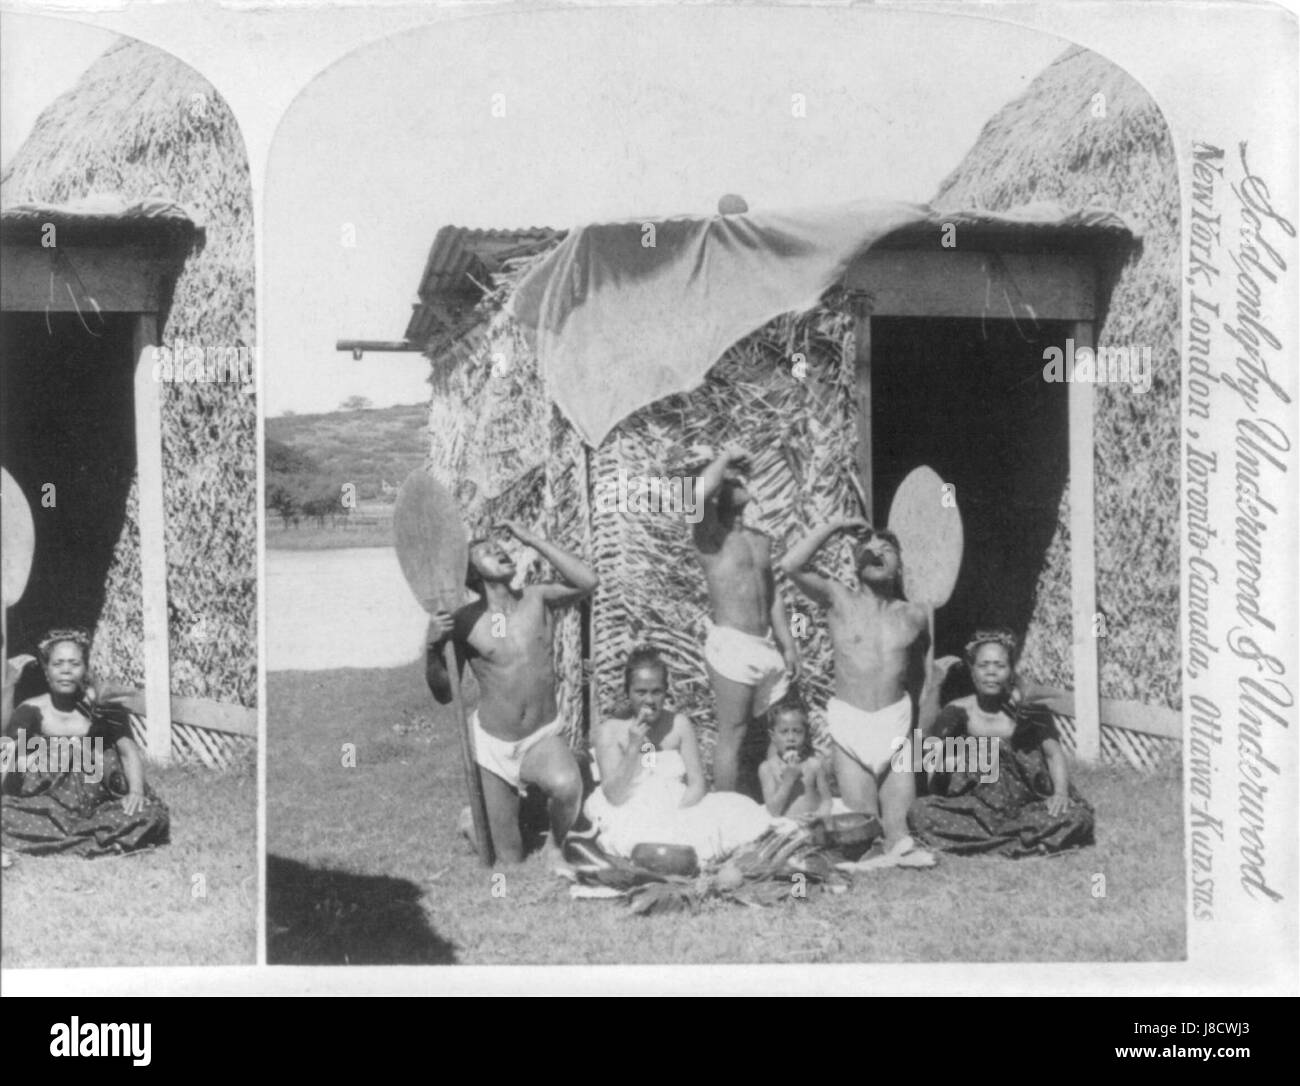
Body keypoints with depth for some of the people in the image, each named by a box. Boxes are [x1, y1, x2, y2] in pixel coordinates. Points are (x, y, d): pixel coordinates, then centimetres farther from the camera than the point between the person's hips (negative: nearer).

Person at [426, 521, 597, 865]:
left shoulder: (537, 600, -4)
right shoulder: (465, 622, -7)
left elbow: (587, 582, -22)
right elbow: (444, 694, -3)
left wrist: (532, 540, -17)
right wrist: (433, 646, -21)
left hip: (544, 738, 0)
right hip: (492, 743, 0)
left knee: (566, 785, -35)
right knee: (509, 862, 4)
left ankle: (557, 846, -4)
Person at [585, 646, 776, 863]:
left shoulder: (679, 724, 5)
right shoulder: (610, 730, -3)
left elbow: (697, 784, 3)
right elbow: (614, 797, -9)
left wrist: (676, 816, -17)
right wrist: (634, 747, -19)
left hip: (679, 808, 4)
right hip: (632, 816, -3)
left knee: (743, 810, -20)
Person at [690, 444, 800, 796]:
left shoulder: (760, 540, 18)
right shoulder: (711, 535, -5)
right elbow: (699, 493, -27)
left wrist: (787, 645, 16)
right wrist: (726, 457, -12)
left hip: (766, 647, 7)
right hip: (731, 645, -7)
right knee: (733, 736, -3)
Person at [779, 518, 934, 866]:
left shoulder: (914, 616, 7)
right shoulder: (839, 600, 1)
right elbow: (791, 565, -13)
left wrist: (916, 715, 24)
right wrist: (836, 526, -10)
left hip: (895, 721, 1)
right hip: (848, 721, -1)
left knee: (900, 821, -7)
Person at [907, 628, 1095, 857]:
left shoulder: (1030, 712, 5)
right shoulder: (957, 713, 4)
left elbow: (1053, 753, -5)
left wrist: (1061, 793, -23)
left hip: (1026, 809, 0)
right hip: (974, 809, 0)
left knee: (1076, 815, -28)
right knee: (920, 811, -27)